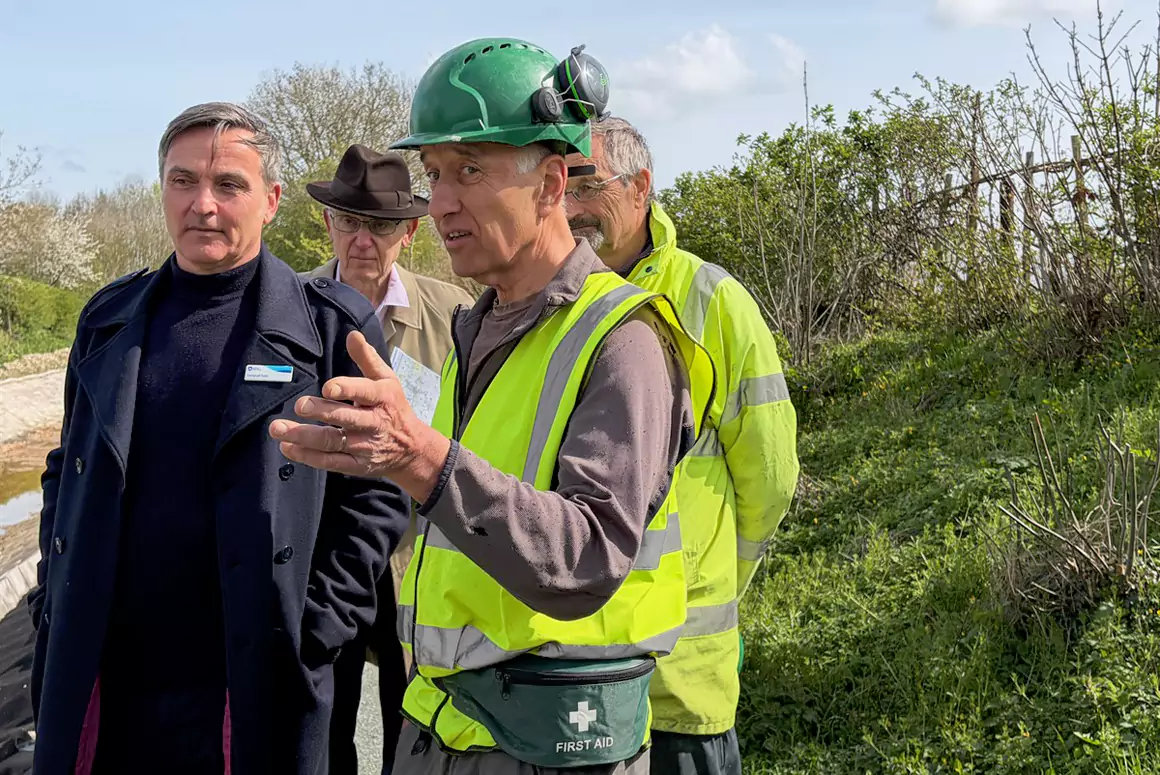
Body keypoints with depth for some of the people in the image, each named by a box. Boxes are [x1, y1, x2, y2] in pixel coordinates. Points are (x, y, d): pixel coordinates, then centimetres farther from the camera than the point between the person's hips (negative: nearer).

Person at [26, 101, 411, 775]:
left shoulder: (330, 325, -5)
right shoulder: (111, 317, 9)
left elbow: (376, 493, -4)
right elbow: (68, 474, 16)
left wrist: (316, 629, -9)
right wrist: (54, 606, 8)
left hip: (252, 686, -3)